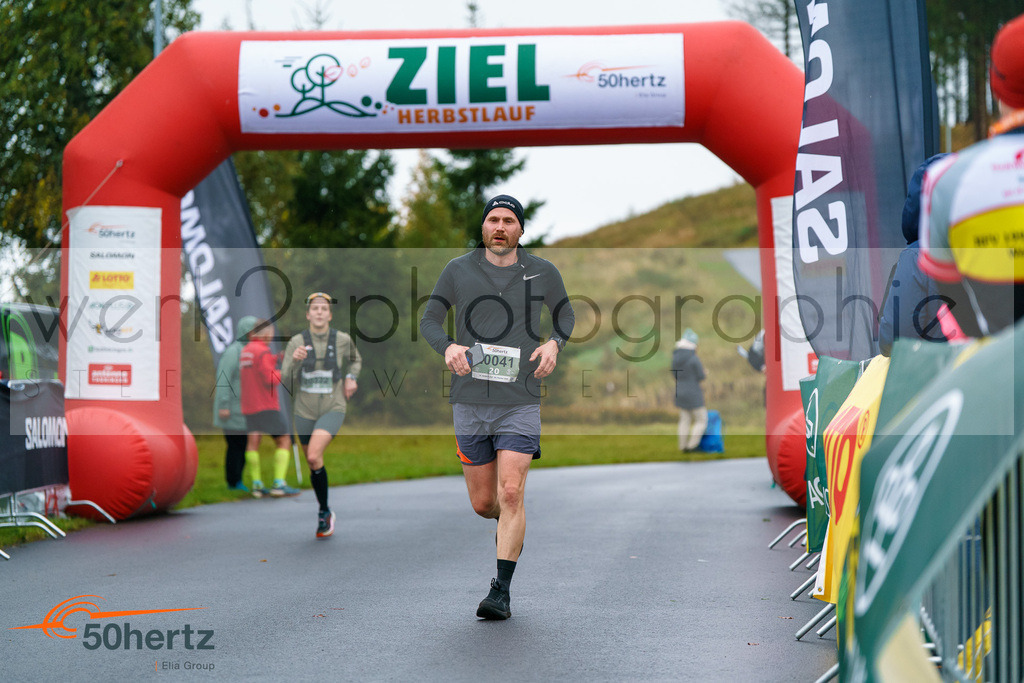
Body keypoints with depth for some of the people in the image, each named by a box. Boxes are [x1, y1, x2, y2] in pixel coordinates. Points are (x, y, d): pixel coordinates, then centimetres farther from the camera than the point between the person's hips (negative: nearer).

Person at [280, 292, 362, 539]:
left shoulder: (343, 340, -3)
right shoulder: (296, 342, -7)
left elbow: (355, 360, 20)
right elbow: (286, 380, -12)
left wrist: (351, 378, 2)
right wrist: (294, 361, -30)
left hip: (332, 408, -2)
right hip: (305, 410, 2)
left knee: (314, 456, -23)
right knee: (313, 464, 10)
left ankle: (324, 512, -7)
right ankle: (324, 513, 31)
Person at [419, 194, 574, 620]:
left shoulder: (542, 272, 4)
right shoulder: (458, 270, 3)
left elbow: (566, 314, 19)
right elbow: (429, 320, 10)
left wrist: (555, 343, -2)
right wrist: (448, 347, -11)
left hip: (521, 402, -1)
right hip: (470, 402, 2)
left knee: (510, 494, -14)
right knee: (483, 502, 7)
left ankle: (502, 591, -7)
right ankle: (512, 526, 43)